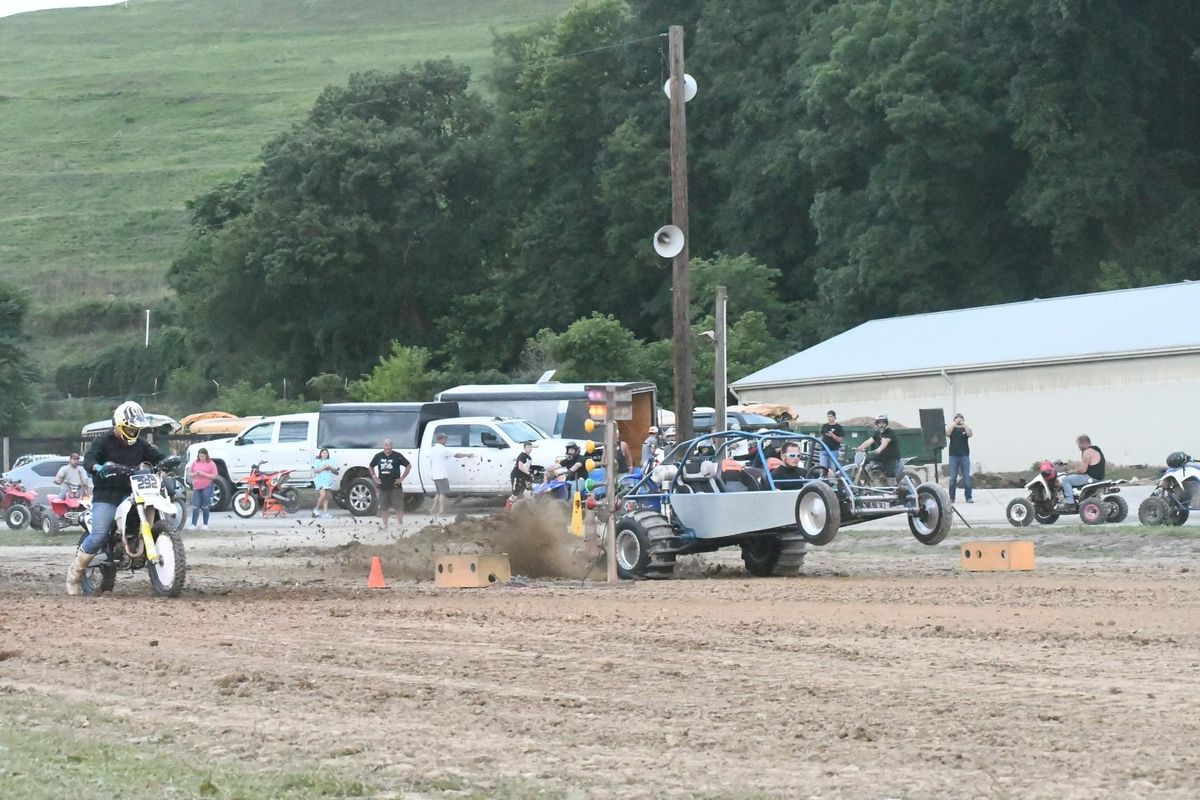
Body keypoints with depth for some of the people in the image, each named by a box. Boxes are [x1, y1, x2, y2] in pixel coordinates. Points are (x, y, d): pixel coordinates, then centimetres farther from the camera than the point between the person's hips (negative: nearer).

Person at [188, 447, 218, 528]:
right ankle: (193, 524, -6)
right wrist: (195, 474, -7)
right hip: (196, 487, 3)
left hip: (206, 487, -3)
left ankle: (205, 524, 10)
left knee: (205, 507, 2)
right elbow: (189, 474, 15)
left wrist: (204, 474, -15)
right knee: (195, 506, -4)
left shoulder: (211, 464, 0)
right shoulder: (195, 463, 11)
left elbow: (214, 476, -4)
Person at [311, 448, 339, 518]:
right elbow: (315, 470, -6)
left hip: (328, 480, 4)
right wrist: (323, 468, -15)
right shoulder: (317, 461, 7)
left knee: (326, 497, 0)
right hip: (320, 480, -4)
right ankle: (316, 509, -1)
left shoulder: (331, 461, 16)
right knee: (323, 495, -18)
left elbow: (335, 470, 11)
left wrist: (330, 468, -8)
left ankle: (325, 512, -1)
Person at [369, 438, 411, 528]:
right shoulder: (378, 456, 7)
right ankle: (384, 525, 15)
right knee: (383, 508, 7)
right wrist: (374, 478, 9)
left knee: (398, 507, -4)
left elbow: (408, 466, 4)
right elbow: (371, 467, 22)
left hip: (395, 486, -3)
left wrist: (402, 478, -3)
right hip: (383, 486, 3)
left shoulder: (397, 456, -2)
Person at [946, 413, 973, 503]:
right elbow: (947, 433, -11)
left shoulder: (965, 429, 10)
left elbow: (970, 434, -11)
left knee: (967, 477, -2)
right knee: (953, 477, -1)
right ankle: (951, 497, 2)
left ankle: (968, 497, -1)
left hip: (964, 455, 0)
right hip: (953, 455, 0)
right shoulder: (952, 429, 10)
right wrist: (954, 424, -16)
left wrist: (964, 424, -15)